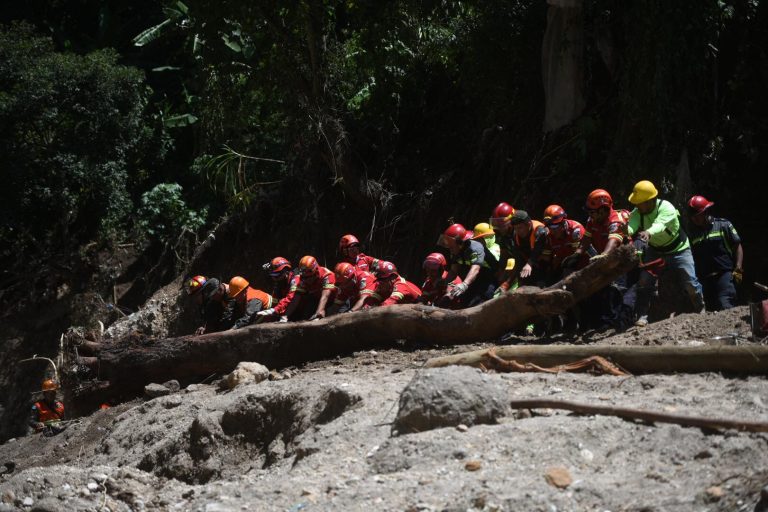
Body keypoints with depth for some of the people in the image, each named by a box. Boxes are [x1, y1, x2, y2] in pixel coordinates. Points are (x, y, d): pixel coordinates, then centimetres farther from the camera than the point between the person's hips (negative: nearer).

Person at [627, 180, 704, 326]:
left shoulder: (666, 208, -32)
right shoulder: (637, 213, -19)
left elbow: (660, 225, -52)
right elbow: (631, 225, -39)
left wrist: (648, 233, -74)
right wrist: (625, 231, -64)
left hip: (679, 249, -3)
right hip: (655, 251, 3)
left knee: (691, 284, -6)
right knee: (644, 280, -14)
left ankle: (701, 310, 21)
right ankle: (642, 316, -6)